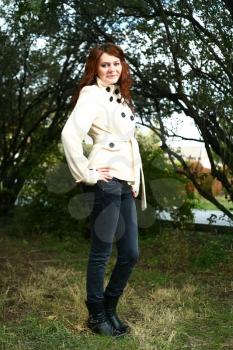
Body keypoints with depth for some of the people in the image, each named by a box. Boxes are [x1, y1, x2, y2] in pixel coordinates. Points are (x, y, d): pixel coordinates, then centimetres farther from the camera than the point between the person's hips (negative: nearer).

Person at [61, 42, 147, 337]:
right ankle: (96, 315, 20)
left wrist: (136, 179, 14)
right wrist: (86, 174, -15)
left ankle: (110, 309, 28)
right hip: (106, 183, -8)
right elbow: (70, 134, -22)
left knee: (130, 253, 11)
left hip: (125, 185, 9)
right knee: (101, 253, 3)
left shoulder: (121, 97, 19)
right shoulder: (92, 94, -8)